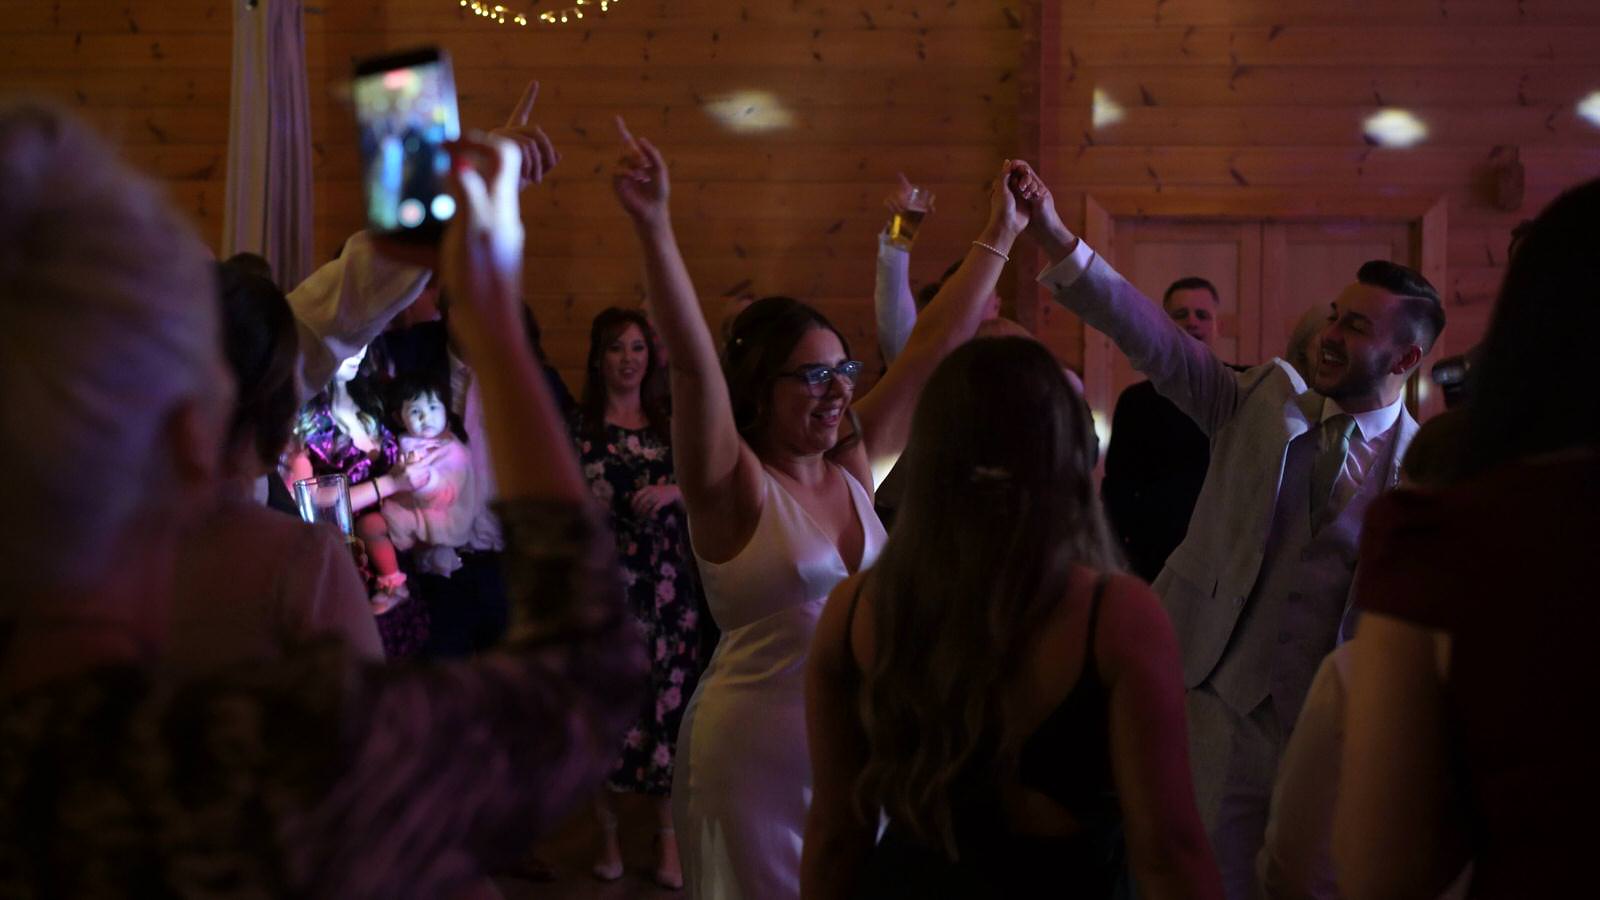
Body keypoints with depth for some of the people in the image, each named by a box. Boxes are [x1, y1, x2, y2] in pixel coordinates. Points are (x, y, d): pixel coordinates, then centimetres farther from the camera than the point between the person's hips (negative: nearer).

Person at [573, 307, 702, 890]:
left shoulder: (671, 425, 10)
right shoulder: (577, 427, 3)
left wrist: (676, 492, -8)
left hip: (664, 589, 2)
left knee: (665, 702, 1)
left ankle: (667, 836, 11)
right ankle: (607, 833, 13)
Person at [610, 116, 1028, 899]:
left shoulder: (854, 465, 4)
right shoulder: (735, 489, -12)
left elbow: (932, 348, 8)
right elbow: (692, 360, -26)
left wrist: (998, 238, 10)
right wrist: (654, 227, -38)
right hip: (757, 756, -6)